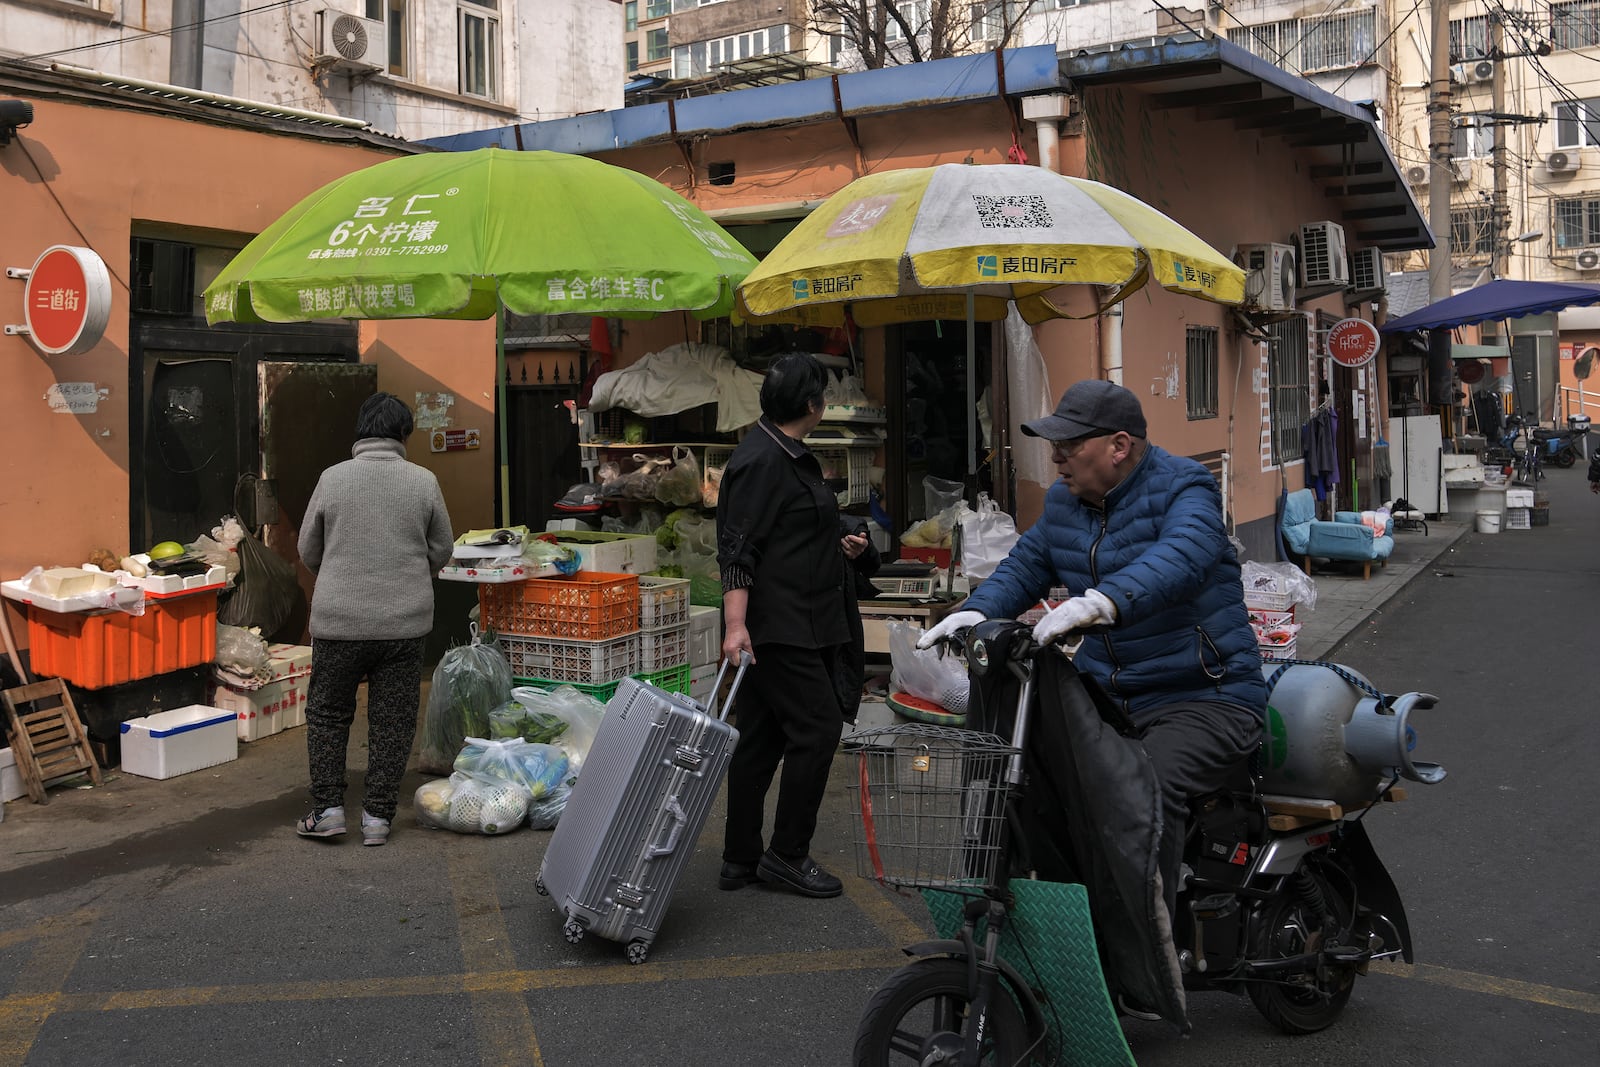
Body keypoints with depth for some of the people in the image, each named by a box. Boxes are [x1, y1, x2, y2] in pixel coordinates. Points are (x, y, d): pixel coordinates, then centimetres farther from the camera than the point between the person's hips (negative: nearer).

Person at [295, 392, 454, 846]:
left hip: (339, 620, 0)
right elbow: (441, 551, 6)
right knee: (393, 722, 8)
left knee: (327, 713, 14)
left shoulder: (333, 478, -3)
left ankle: (327, 808, 13)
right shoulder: (423, 481, -2)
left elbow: (308, 549, 6)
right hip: (405, 622, 1)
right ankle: (377, 817, 11)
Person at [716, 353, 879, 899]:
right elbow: (738, 549, -21)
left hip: (792, 624, 10)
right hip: (777, 624, -10)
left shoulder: (785, 454, 16)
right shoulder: (760, 461, -16)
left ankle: (740, 860, 18)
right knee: (817, 727, -7)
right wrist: (736, 624, -26)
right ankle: (786, 854, 3)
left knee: (760, 739, 11)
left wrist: (841, 543, 20)